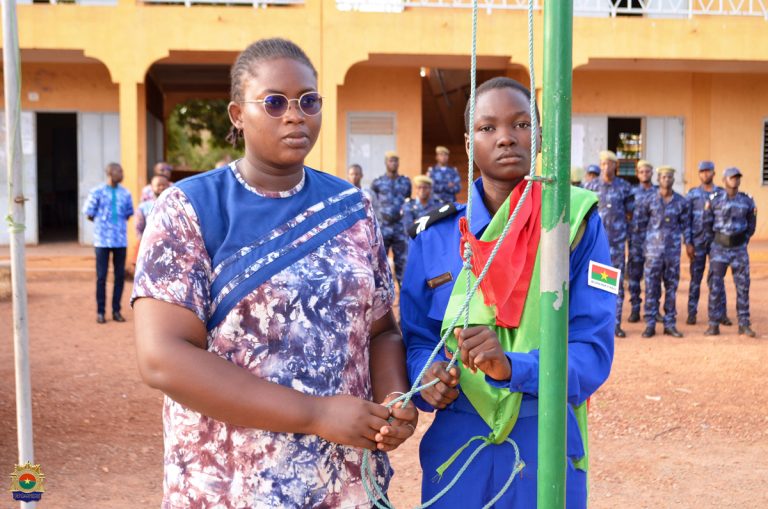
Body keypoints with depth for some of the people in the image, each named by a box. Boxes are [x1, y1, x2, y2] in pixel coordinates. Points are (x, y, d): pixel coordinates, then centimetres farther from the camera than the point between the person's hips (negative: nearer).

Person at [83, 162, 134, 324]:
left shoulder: (125, 193, 7)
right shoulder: (97, 192, -2)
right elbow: (89, 214, 2)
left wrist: (118, 223, 5)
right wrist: (102, 222, 5)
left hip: (121, 240, 3)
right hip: (102, 240, -3)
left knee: (120, 275, 4)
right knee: (101, 276, 0)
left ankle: (116, 310, 14)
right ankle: (100, 311, 9)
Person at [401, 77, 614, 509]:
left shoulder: (578, 225, -6)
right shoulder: (435, 238, 1)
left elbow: (593, 351, -10)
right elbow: (416, 342, 6)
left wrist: (511, 369, -27)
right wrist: (428, 376, -17)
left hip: (546, 445, -2)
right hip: (455, 444, 2)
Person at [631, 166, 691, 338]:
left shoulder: (681, 202, 5)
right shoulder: (648, 200, 0)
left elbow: (686, 224, 11)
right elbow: (638, 222, 8)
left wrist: (688, 242, 6)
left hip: (673, 250, 2)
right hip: (653, 249, -2)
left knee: (671, 287, 7)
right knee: (651, 287, -1)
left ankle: (670, 324, 14)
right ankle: (650, 324, 5)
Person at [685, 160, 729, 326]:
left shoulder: (722, 194, 6)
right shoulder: (692, 194, 4)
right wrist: (688, 243, -5)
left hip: (717, 240, 0)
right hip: (697, 242, 0)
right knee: (695, 277, 3)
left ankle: (721, 313, 6)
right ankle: (692, 313, 8)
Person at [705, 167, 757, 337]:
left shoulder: (747, 201, 3)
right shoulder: (715, 201, -2)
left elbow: (751, 223, 14)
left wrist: (745, 241, 9)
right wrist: (715, 240, 5)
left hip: (739, 248, 2)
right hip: (719, 248, -2)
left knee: (743, 286, 3)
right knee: (715, 285, -5)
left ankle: (744, 324, 11)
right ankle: (714, 325, 1)